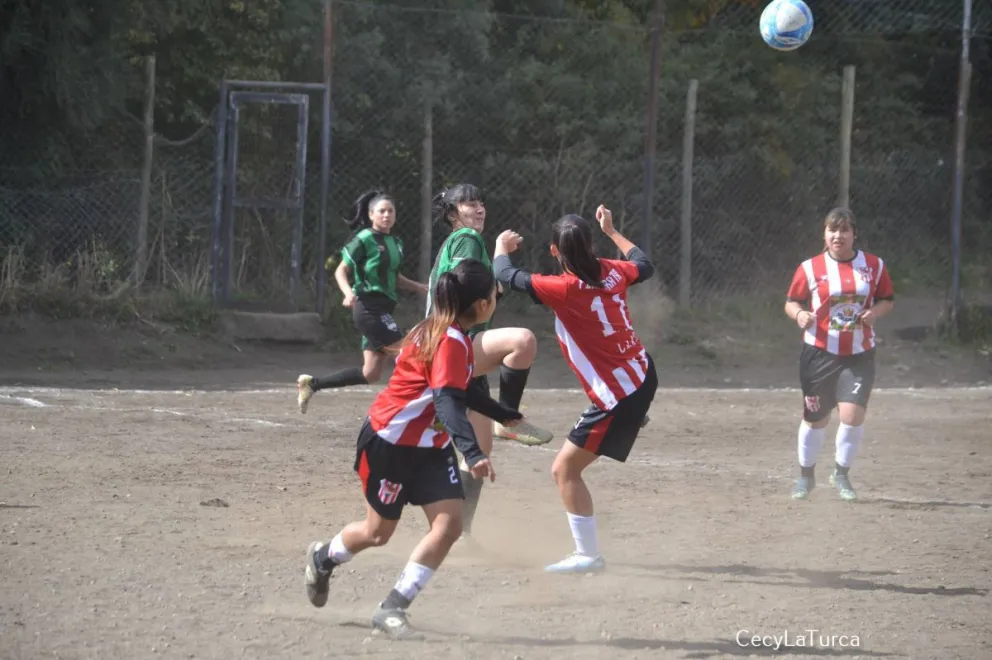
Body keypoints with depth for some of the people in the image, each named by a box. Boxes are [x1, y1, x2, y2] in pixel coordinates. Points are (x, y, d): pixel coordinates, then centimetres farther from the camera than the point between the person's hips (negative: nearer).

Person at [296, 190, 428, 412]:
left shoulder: (396, 243, 14)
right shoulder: (364, 240, -8)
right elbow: (341, 271, -6)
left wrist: (418, 287, 14)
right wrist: (348, 292, -24)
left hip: (383, 310, 8)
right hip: (369, 308, -8)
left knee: (370, 374, 7)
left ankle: (312, 384, 16)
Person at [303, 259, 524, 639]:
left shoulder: (448, 334, 7)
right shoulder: (451, 341, -24)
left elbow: (461, 391, 25)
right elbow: (447, 401, -36)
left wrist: (506, 416, 32)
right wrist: (473, 453, -48)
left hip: (430, 447, 9)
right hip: (391, 443, -9)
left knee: (449, 525, -9)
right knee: (379, 531, 8)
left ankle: (392, 609, -7)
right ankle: (323, 558, 40)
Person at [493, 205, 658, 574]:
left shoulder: (565, 290, -21)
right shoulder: (612, 273, -2)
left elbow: (507, 277, -12)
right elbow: (644, 266, 22)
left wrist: (502, 248, 10)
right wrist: (612, 231, 34)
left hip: (617, 397, -8)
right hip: (643, 374, 8)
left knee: (564, 470, -3)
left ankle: (588, 555, -5)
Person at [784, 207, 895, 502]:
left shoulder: (874, 266, 2)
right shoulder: (810, 268, -3)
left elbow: (887, 299, 11)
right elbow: (791, 301, 2)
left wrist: (875, 312, -10)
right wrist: (799, 314, -21)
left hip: (859, 355, 1)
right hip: (819, 353, 0)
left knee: (852, 414, -14)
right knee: (815, 419, 8)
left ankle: (841, 474, 8)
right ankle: (806, 475, 30)